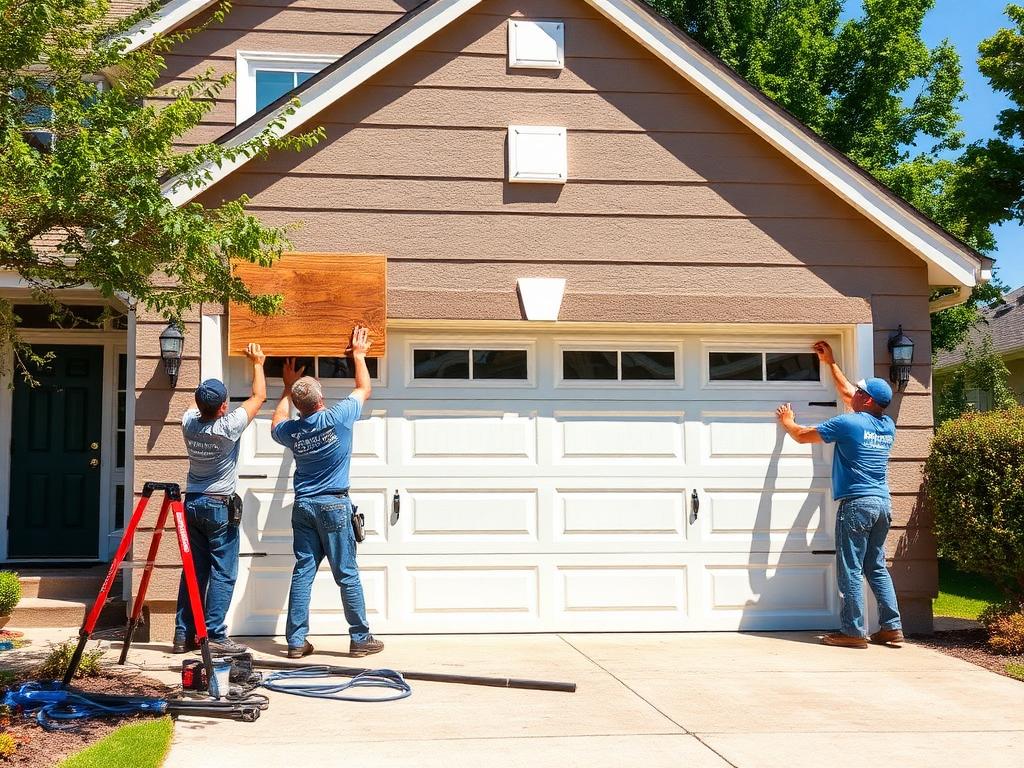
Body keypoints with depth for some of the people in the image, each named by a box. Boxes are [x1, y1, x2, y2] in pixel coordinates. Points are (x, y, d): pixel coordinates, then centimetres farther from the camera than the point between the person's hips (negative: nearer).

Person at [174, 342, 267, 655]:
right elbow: (259, 397, -3)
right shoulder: (228, 427, -17)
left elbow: (200, 406, 23)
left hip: (191, 503, 6)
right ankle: (215, 636, -4)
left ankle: (184, 635, 12)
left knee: (194, 571, 10)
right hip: (219, 506, -6)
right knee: (223, 573, -2)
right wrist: (258, 363, 10)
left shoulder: (189, 421, -3)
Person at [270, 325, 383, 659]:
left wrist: (288, 388, 35)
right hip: (334, 506, -4)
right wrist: (358, 354, 18)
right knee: (347, 574, 1)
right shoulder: (338, 417, -11)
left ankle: (296, 641, 6)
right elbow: (364, 389, 6)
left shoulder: (291, 430, 1)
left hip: (302, 506, 4)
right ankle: (360, 638, 7)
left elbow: (276, 424, 28)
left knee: (302, 572, 5)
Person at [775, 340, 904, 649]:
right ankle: (892, 628, 14)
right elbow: (847, 393, 27)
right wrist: (830, 363, 35)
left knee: (851, 570, -3)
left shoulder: (848, 423, -9)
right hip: (883, 504, 8)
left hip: (856, 504, -7)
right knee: (876, 567, 14)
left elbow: (802, 435, 3)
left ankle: (852, 632, -1)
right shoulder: (888, 426, 12)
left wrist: (787, 421, 24)